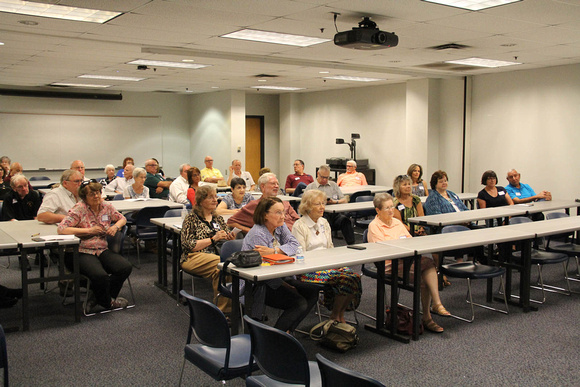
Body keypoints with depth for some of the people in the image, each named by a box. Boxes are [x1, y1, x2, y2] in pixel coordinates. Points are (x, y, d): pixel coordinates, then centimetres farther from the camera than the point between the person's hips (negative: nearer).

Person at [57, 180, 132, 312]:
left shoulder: (106, 206, 8)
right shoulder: (79, 209, -8)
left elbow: (122, 218, 24)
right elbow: (61, 229, -18)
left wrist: (116, 226, -1)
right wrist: (89, 230, -18)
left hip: (102, 251, 6)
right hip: (82, 252, -6)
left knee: (126, 267, -18)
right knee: (100, 275, -33)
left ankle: (96, 298, 1)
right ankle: (107, 302, 2)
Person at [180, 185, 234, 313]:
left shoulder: (218, 218, 21)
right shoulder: (192, 219, 5)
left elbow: (227, 237, 27)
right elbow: (189, 245, -5)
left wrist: (230, 237, 2)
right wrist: (213, 239, -11)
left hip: (218, 254, 5)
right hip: (195, 257, -4)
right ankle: (223, 309, -27)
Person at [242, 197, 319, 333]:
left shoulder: (280, 226, 6)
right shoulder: (257, 234, -20)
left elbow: (294, 245, -6)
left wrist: (274, 251, -23)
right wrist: (288, 287, -21)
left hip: (276, 278, 9)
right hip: (257, 285, -9)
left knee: (313, 291, -3)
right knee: (299, 303, -21)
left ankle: (286, 330, -2)